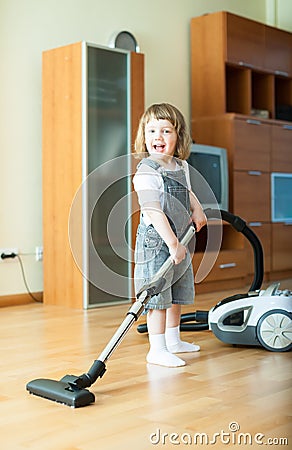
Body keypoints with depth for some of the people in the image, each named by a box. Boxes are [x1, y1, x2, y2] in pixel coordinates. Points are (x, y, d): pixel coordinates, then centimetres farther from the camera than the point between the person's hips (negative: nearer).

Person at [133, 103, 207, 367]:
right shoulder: (146, 172, -18)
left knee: (178, 293, 18)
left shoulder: (181, 166, 6)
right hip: (156, 241, -9)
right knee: (158, 296, -5)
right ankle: (157, 350, 4)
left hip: (179, 240, 9)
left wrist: (197, 210, 8)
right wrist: (172, 243, -25)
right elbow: (154, 212, -24)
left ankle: (173, 340, 33)